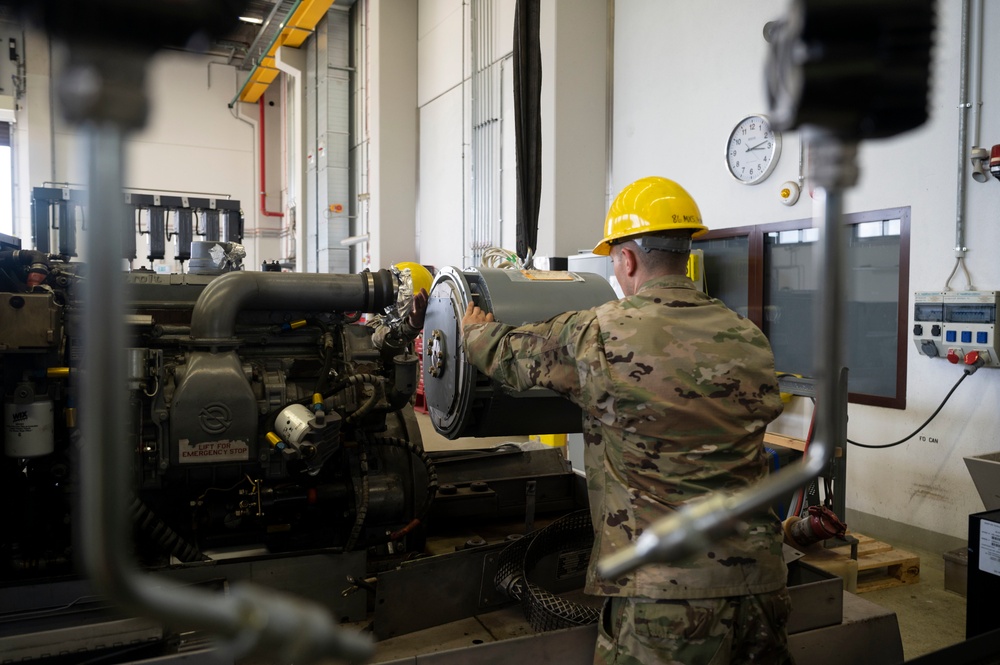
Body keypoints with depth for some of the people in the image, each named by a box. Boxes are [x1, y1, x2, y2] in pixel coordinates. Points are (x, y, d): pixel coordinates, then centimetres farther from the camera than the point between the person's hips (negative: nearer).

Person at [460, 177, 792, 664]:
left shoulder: (597, 335, -11)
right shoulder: (751, 341, 2)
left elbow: (506, 354, 6)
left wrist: (474, 327, 30)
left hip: (664, 591, -5)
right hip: (759, 582, 5)